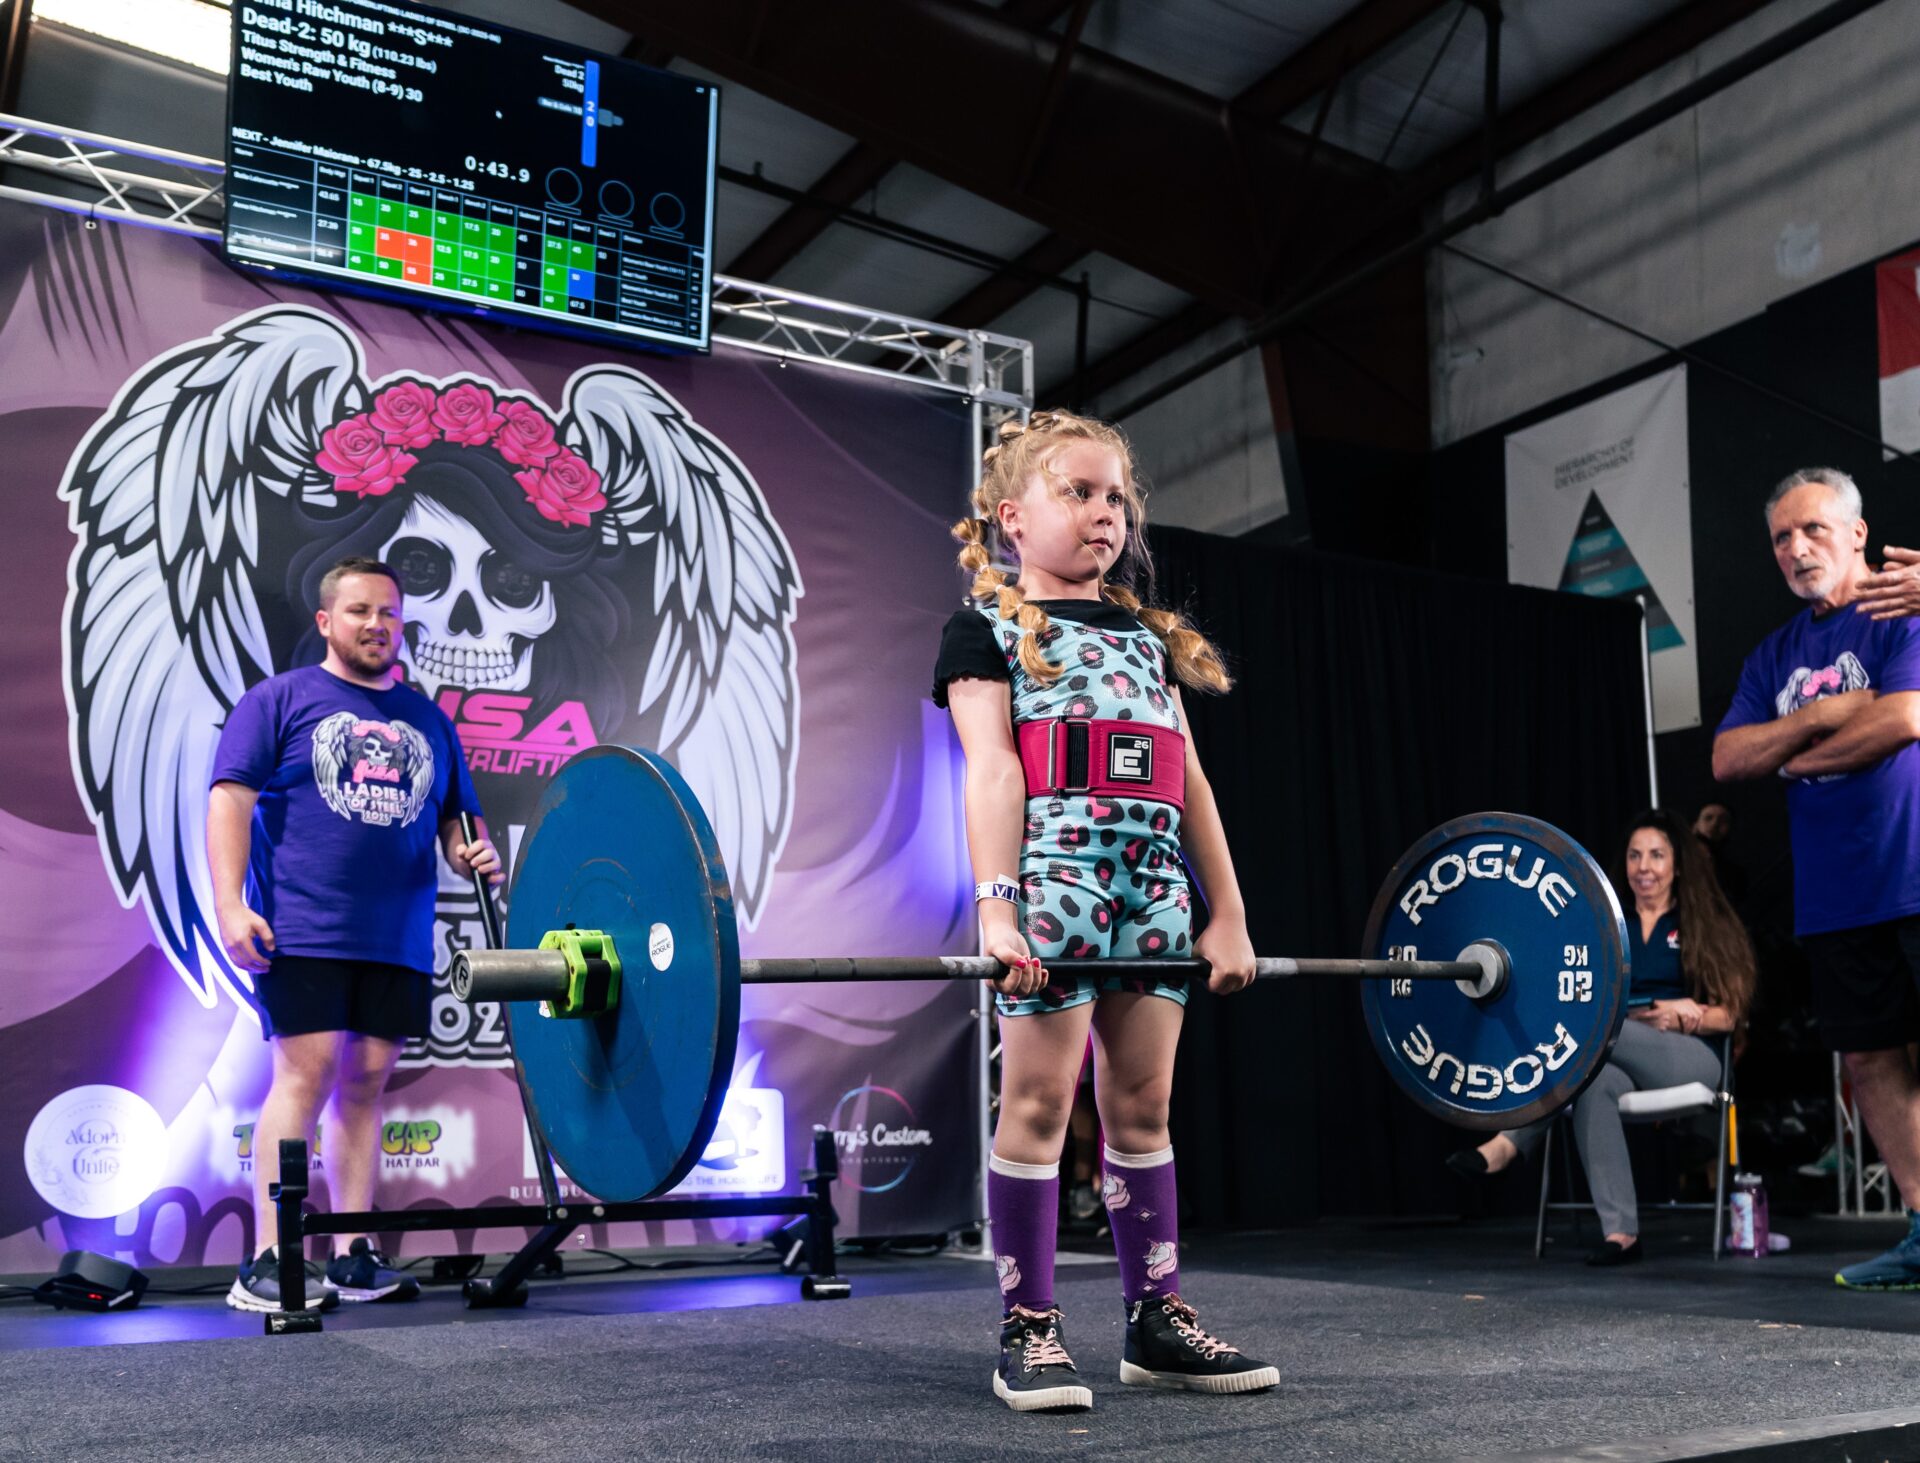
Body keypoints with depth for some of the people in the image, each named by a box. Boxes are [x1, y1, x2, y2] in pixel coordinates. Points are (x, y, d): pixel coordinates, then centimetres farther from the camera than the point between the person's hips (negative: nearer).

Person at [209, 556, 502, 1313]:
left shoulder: (427, 719, 20)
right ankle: (266, 1263, -4)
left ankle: (354, 1257, 11)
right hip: (302, 931, -4)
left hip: (397, 939, 4)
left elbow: (455, 818, 22)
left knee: (366, 1086, 5)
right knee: (306, 1076, -10)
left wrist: (471, 854, -2)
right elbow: (231, 799, -2)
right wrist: (231, 905, -13)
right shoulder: (281, 700, 7)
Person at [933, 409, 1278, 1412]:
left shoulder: (1146, 635, 22)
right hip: (1055, 869, -5)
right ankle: (1028, 1332, 5)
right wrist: (995, 904, -19)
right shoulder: (988, 627, 5)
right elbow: (991, 768, -8)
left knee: (1143, 1099, 9)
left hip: (1155, 879, 6)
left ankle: (1156, 1318, 16)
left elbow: (1187, 778, 17)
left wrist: (1227, 912, 12)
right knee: (1040, 1099, -3)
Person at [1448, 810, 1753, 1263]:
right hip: (1623, 1059, 3)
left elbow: (1728, 1016, 7)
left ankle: (1508, 1144, -38)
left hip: (1690, 1060, -2)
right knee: (1596, 1079, -38)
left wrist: (1677, 1018, -12)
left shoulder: (1703, 926, 13)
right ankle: (1621, 1232, -44)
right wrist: (1653, 1013, -9)